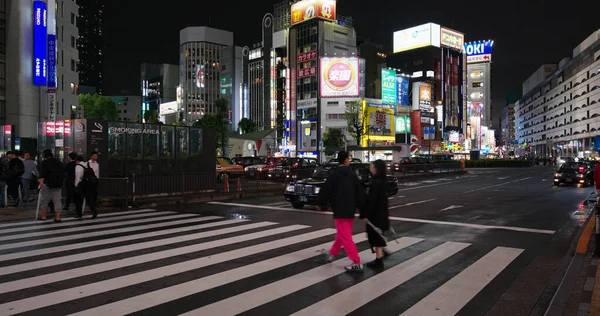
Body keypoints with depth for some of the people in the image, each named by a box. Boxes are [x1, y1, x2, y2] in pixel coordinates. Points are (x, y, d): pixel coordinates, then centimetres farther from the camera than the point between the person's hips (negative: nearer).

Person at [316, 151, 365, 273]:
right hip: (350, 210, 6)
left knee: (346, 237, -5)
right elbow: (360, 192, 5)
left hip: (340, 210, -6)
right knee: (341, 234, 23)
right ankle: (332, 253, 41)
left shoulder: (334, 175, -9)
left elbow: (325, 190, -5)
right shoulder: (352, 175, 4)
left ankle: (357, 263, -8)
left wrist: (319, 203, 10)